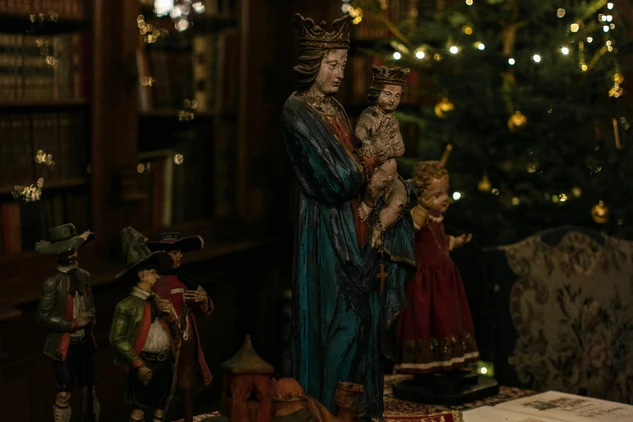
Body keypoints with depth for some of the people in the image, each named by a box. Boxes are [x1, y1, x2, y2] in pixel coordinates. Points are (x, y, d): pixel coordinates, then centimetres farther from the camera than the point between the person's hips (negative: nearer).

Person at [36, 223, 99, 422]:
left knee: (89, 389, 17)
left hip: (85, 341, 6)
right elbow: (43, 317, -15)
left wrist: (90, 318, -5)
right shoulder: (52, 283, -17)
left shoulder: (83, 276, 2)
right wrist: (72, 324, -18)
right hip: (64, 344, -6)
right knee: (64, 394, 3)